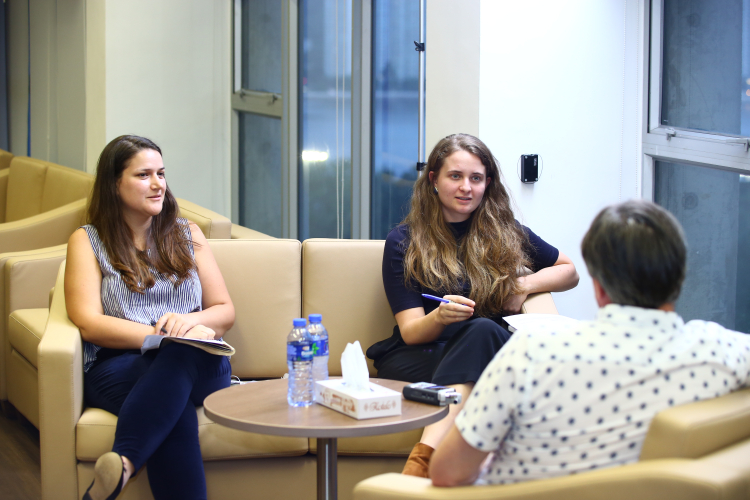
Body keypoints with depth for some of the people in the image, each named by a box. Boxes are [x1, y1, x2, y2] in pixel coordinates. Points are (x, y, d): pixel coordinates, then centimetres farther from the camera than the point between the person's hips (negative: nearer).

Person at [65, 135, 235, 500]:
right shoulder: (87, 241, 11)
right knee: (173, 404, -40)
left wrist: (191, 321, -8)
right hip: (118, 364, -1)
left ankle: (121, 463, -57)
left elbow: (225, 311, 18)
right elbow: (89, 323, -2)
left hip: (200, 365, 2)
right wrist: (163, 334, -15)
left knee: (182, 354, -40)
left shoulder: (188, 235, 22)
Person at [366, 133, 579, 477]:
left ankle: (420, 460, -52)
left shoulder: (505, 234, 14)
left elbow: (569, 271, 28)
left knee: (482, 330, -36)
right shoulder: (403, 243, 7)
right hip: (417, 358, -2)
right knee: (478, 330, -36)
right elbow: (411, 331, -1)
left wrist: (527, 284, 7)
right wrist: (440, 316, -25)